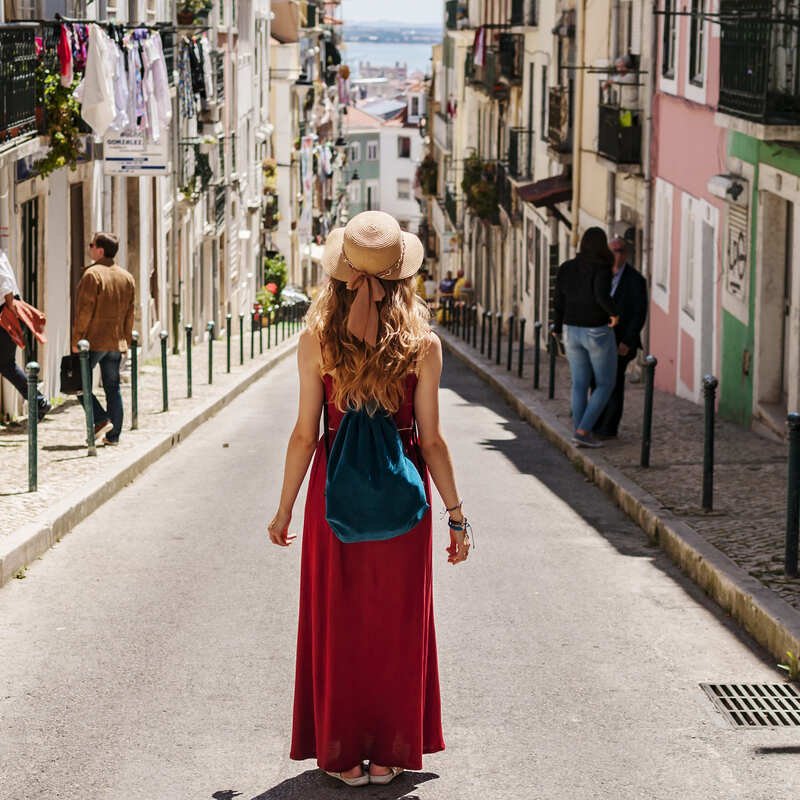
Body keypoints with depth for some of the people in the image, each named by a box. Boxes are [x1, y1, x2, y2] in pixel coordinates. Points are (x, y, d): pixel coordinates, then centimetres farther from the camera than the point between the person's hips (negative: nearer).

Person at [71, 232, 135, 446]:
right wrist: (126, 342, 18)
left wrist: (76, 339, -11)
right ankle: (113, 435, 8)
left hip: (94, 341, -7)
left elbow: (84, 310, -15)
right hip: (116, 342, 7)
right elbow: (129, 314, 13)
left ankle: (101, 420, -7)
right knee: (113, 387, 9)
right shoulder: (127, 277, 11)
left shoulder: (92, 274, -12)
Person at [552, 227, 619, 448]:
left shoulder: (567, 268, -1)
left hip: (573, 330, 5)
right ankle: (583, 431, -3)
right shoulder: (601, 268, -17)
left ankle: (580, 433, 13)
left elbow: (559, 301, 5)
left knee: (580, 385, 14)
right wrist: (614, 312, -14)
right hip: (598, 333, -5)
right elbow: (602, 295, -34)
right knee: (606, 385, 7)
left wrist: (557, 328, 22)